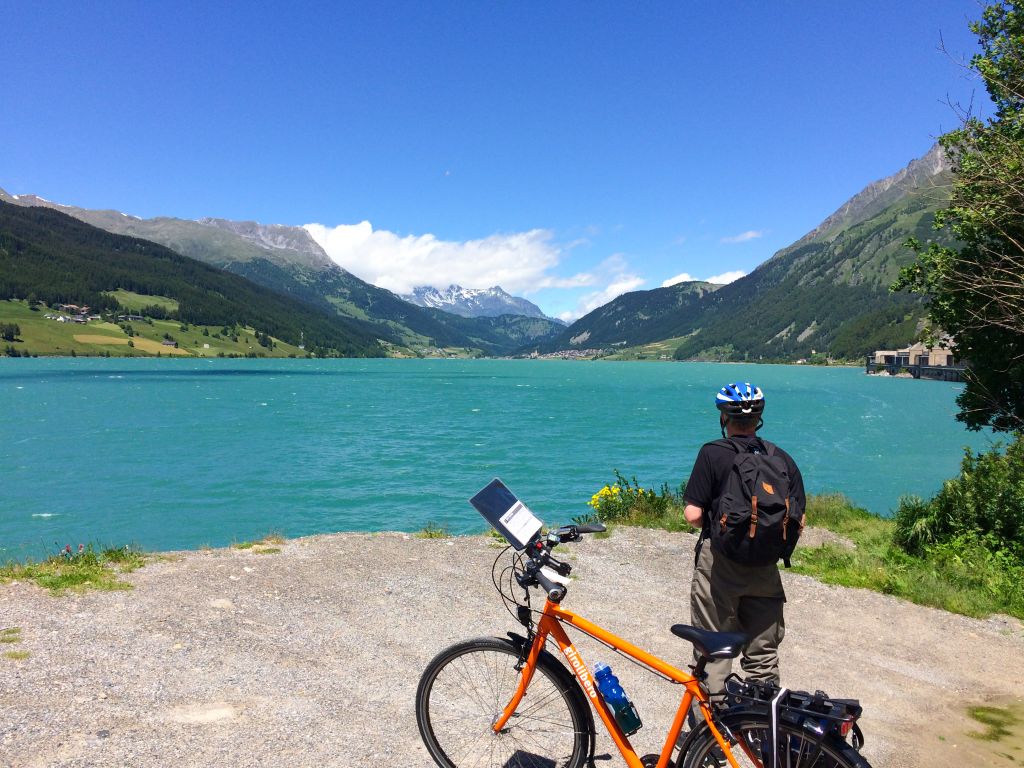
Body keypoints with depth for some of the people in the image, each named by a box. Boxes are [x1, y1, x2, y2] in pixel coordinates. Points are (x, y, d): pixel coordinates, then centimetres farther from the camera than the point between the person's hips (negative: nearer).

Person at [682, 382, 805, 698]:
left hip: (719, 563, -4)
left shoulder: (713, 453, -11)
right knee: (763, 651, 17)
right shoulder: (783, 458, 2)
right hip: (766, 568, 4)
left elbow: (693, 514, -14)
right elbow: (798, 521, 2)